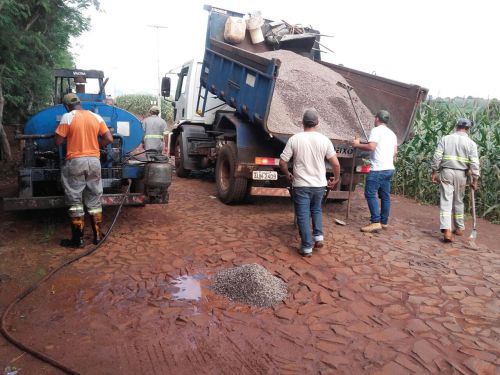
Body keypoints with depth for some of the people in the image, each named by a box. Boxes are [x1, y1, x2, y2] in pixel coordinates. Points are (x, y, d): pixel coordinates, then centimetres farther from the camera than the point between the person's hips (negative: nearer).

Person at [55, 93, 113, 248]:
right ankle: (97, 236, 18)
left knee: (75, 200, 5)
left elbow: (58, 141, -6)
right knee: (94, 200, 12)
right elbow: (109, 139, 2)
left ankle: (78, 238, 8)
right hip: (94, 161, 4)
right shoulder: (96, 117, 5)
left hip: (75, 162, -4)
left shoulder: (67, 117, -6)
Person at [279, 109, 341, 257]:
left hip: (301, 185, -2)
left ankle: (307, 247, 8)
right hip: (319, 184, 2)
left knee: (303, 215, 5)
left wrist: (288, 175, 13)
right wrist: (336, 179, 13)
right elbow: (336, 163, -4)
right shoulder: (324, 140, -4)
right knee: (316, 210, 26)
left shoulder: (294, 139, -7)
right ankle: (318, 236, 18)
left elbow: (282, 163, -6)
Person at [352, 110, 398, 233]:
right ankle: (384, 222, 16)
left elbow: (371, 147, -20)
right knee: (385, 195, 11)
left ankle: (376, 222, -14)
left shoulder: (376, 130, -9)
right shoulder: (392, 133, 17)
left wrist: (357, 145, -7)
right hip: (389, 168, 9)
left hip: (378, 169, -9)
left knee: (370, 194, -8)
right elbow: (395, 152, 17)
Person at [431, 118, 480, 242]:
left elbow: (437, 157, -4)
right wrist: (474, 180, 1)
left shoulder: (445, 139, 1)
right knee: (458, 201, 16)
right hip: (461, 174, 1)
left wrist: (434, 172, 2)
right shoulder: (471, 143, 0)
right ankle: (459, 228, 28)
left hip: (446, 172, -1)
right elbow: (474, 163, -5)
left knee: (446, 201, -6)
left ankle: (446, 230, -19)